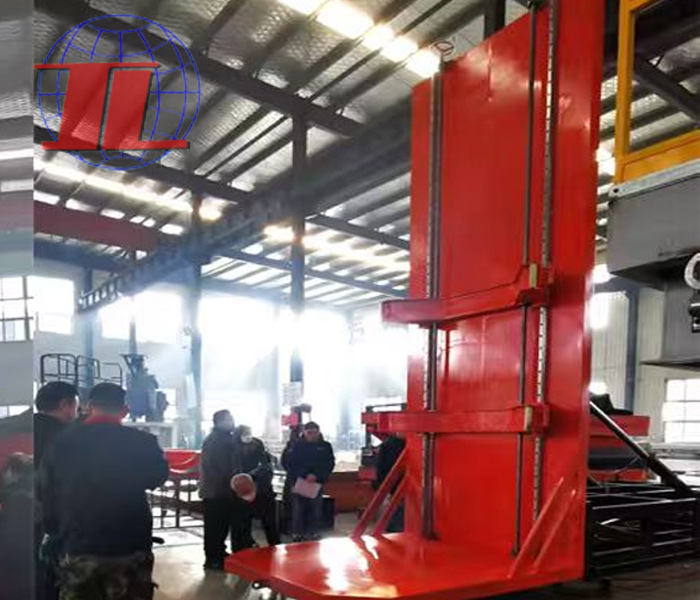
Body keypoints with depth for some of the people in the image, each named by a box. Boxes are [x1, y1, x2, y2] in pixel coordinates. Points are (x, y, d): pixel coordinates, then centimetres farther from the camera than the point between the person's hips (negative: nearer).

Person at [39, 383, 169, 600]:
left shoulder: (60, 443, -2)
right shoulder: (142, 442, -9)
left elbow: (46, 497, 6)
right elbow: (157, 477, 11)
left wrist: (58, 539, 18)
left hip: (76, 549, 2)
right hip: (131, 548, -2)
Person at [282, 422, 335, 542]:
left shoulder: (325, 446, 4)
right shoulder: (296, 446, 0)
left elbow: (330, 464, -1)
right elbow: (287, 463, -5)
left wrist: (316, 475, -17)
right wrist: (304, 475, -17)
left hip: (317, 483, 1)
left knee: (316, 511, 6)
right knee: (298, 510, 0)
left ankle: (313, 535, 17)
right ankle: (298, 536, 9)